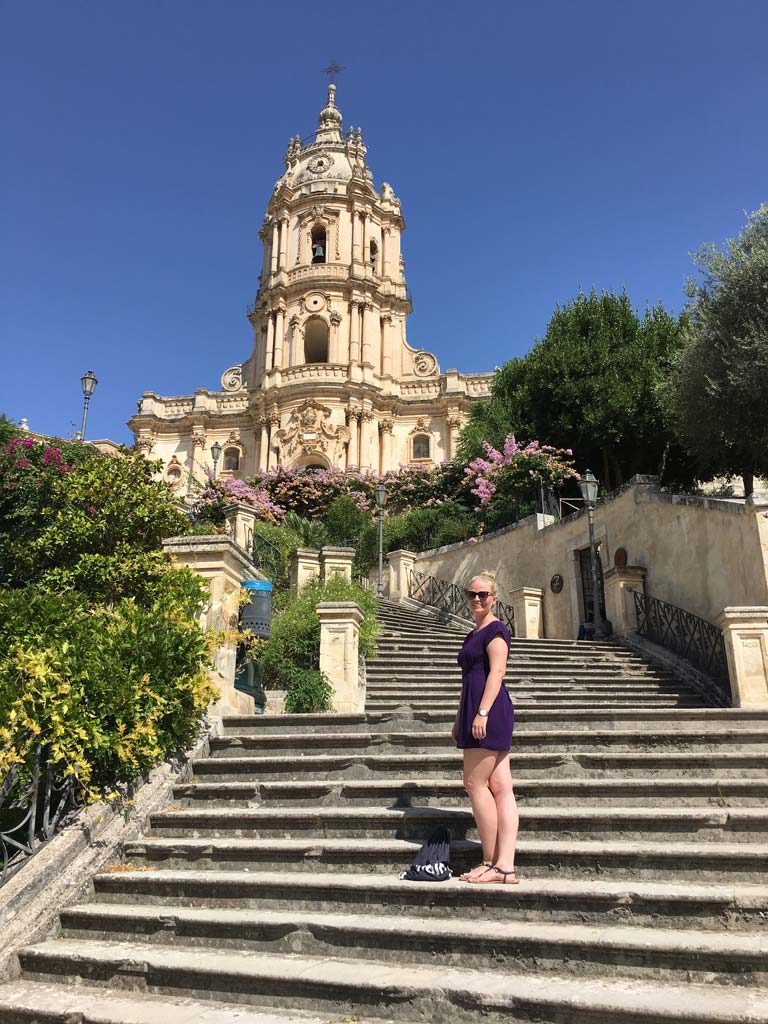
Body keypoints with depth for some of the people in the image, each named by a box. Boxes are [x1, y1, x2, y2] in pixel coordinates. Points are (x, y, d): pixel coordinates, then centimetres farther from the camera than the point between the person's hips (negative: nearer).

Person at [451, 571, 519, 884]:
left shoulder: (495, 630, -6)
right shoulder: (475, 634, 22)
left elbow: (496, 671, -16)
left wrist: (482, 712, -23)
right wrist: (459, 719, 24)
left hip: (490, 712, -9)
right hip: (477, 713, 9)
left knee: (475, 783, -6)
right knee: (500, 787, 4)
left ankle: (492, 864, 2)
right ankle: (505, 867, 5)